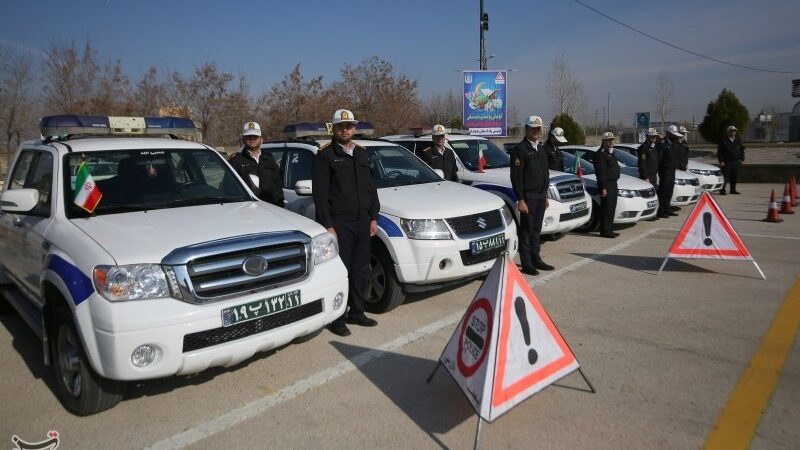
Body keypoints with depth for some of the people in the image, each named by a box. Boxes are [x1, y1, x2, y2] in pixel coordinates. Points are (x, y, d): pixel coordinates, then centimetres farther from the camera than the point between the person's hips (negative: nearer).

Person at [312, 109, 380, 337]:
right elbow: (320, 194, -10)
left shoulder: (362, 153, 15)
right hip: (338, 223, -6)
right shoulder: (325, 155, -5)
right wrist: (327, 225, -16)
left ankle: (357, 312, 25)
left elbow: (371, 188, 17)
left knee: (361, 270, 12)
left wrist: (373, 217, 11)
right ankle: (338, 319, 10)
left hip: (362, 222, 6)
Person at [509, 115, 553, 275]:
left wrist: (545, 195, 18)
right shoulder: (520, 149, -10)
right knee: (526, 230, -3)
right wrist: (520, 200, -20)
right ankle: (526, 264, 3)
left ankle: (536, 260, 22)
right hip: (528, 196, -8)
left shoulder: (540, 148, 17)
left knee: (536, 230, 13)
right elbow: (516, 177, -15)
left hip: (541, 195, 8)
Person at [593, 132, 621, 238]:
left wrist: (614, 183, 18)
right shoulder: (600, 154, -12)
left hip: (613, 183, 10)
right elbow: (601, 172, -19)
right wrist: (603, 188, -23)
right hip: (606, 184, -10)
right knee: (606, 208, -8)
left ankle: (608, 230, 19)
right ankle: (605, 231, -4)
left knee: (611, 208, 12)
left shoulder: (610, 153, 19)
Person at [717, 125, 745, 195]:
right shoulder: (724, 141, -3)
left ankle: (733, 189, 17)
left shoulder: (738, 141, 13)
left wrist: (742, 159, 11)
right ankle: (722, 190, -4)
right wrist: (721, 161, -11)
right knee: (726, 177, -8)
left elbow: (742, 150, 20)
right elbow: (719, 152, -4)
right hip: (727, 162, -5)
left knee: (734, 177, 8)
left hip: (736, 162, 5)